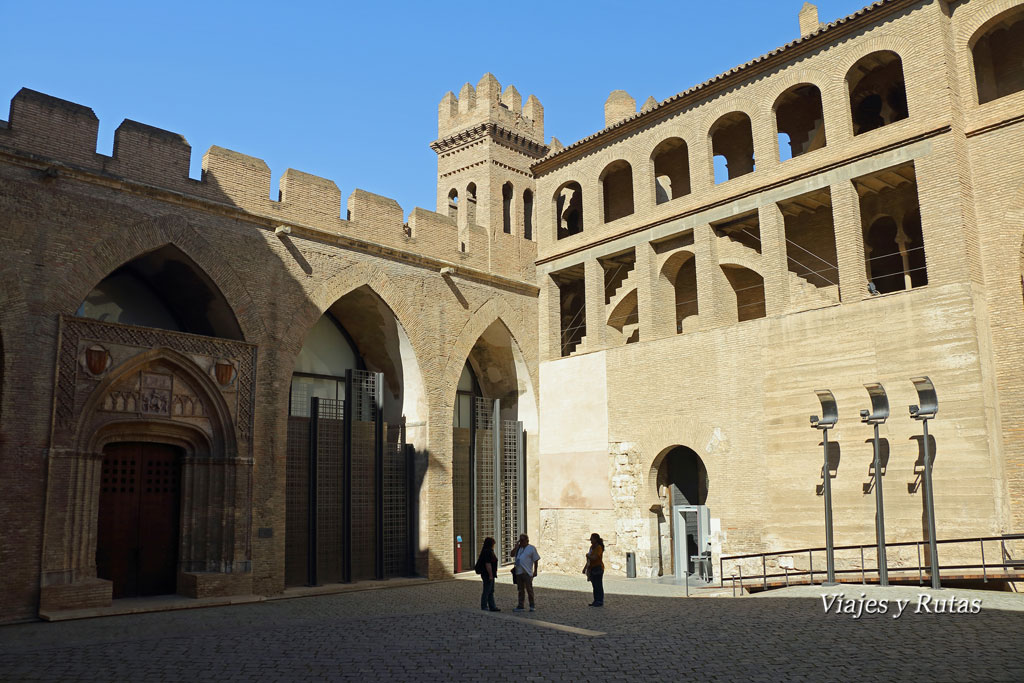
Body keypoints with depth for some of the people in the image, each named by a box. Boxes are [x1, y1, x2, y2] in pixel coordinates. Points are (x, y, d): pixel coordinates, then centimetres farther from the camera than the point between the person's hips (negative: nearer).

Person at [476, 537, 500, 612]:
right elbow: (488, 564, -24)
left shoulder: (489, 551, 14)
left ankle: (492, 607, 18)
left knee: (491, 591, 13)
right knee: (486, 591, -4)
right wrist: (490, 575, -23)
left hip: (489, 575, 11)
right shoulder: (487, 552, -19)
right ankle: (484, 608, 2)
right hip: (487, 575, -11)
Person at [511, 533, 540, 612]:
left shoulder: (531, 548, -3)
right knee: (521, 590, 10)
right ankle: (520, 606, 15)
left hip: (527, 573, -6)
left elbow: (536, 560, -4)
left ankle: (532, 606, 13)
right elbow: (513, 556, 22)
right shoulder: (518, 548, 14)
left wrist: (535, 571, -7)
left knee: (529, 589, 0)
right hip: (518, 572, 6)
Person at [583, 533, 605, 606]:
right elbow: (589, 559, 19)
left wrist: (588, 555, -6)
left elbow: (594, 558, -25)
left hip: (598, 568, -9)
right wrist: (585, 567, 19)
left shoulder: (599, 548, -14)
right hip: (592, 568, 9)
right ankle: (596, 601, 17)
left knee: (598, 586, -4)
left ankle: (600, 602, 2)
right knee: (594, 586, 11)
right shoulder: (592, 547, 12)